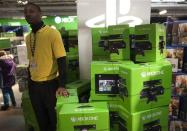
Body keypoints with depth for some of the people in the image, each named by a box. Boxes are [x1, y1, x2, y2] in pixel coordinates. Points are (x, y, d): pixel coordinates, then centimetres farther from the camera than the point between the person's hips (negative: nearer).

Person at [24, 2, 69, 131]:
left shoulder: (52, 33, -12)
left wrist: (62, 85, -19)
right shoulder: (28, 37, 8)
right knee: (41, 118, 19)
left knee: (53, 117, 10)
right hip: (33, 84, 6)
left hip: (50, 83, -6)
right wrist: (30, 81, 16)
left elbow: (61, 60, -15)